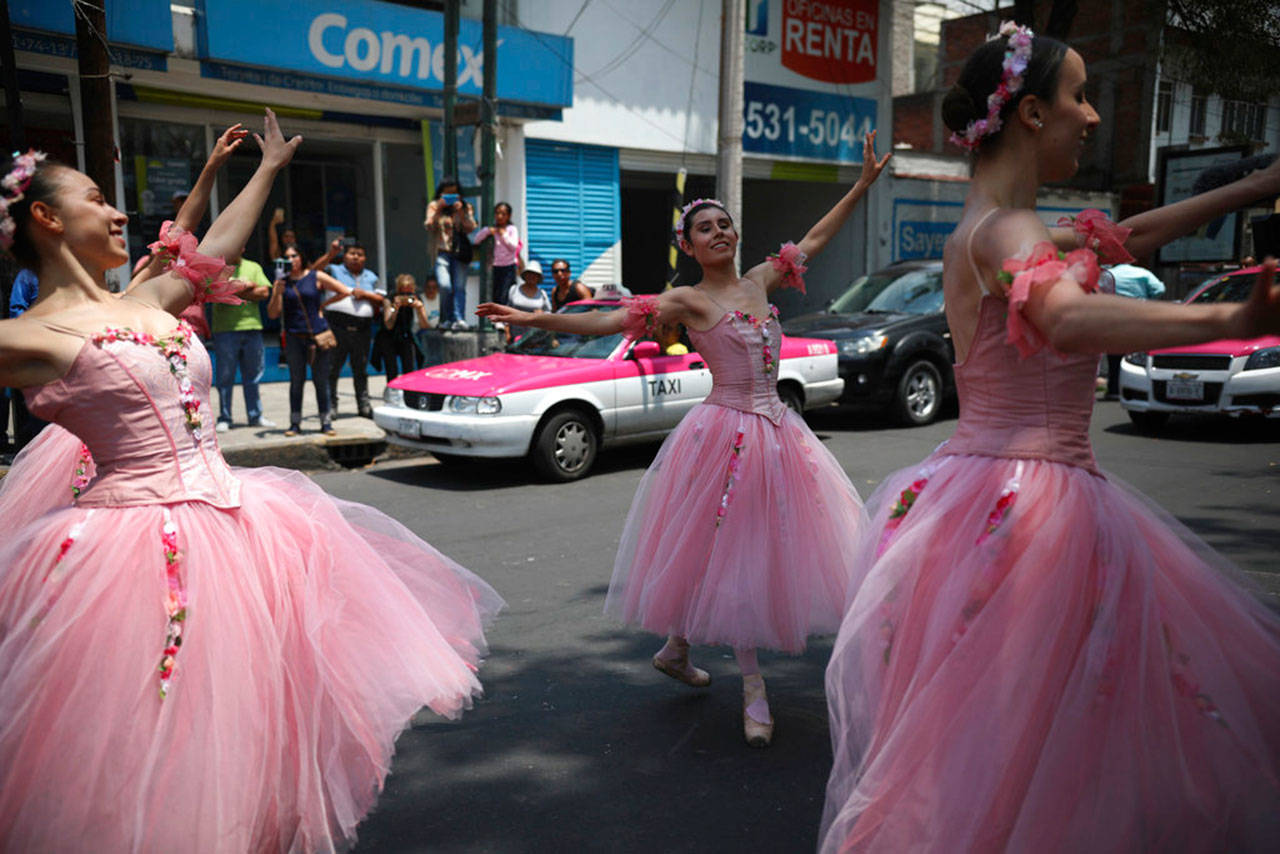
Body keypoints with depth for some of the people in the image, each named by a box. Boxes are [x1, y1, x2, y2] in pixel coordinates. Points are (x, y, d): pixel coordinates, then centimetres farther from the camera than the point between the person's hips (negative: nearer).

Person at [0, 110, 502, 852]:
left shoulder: (147, 303, 12)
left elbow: (215, 246, 25)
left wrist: (270, 167, 37)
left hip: (228, 522, 8)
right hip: (139, 539, -7)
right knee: (157, 734, 3)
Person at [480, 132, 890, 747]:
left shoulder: (758, 281, 12)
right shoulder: (688, 300, -6)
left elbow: (813, 241, 23)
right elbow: (607, 321, -15)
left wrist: (863, 184, 27)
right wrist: (531, 318, -25)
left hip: (776, 431, 7)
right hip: (727, 432, -7)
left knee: (760, 548, 13)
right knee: (728, 552, 0)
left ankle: (675, 649, 31)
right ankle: (754, 689, 14)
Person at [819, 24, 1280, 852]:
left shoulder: (999, 227, 16)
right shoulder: (1004, 232, -15)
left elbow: (1116, 239, 27)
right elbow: (1068, 319, -36)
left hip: (989, 494, 10)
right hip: (1029, 500, -10)